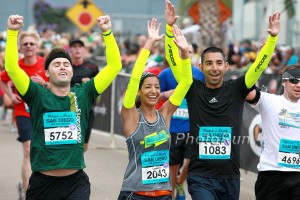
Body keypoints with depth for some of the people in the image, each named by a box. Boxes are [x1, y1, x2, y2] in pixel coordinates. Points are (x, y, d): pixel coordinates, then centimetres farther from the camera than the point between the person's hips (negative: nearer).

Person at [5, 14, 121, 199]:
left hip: (76, 182, 0)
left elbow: (114, 66, 1)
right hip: (42, 183, 0)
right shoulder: (38, 95, 1)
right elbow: (12, 67, -11)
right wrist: (13, 32, -17)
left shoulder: (83, 94, 5)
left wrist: (107, 32, -7)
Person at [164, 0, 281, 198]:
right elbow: (173, 60, -7)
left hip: (230, 177, 2)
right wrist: (170, 27, -18)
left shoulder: (236, 90, 2)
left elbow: (260, 65, -6)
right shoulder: (193, 89, 0)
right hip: (200, 177, -2)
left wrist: (273, 37, -19)